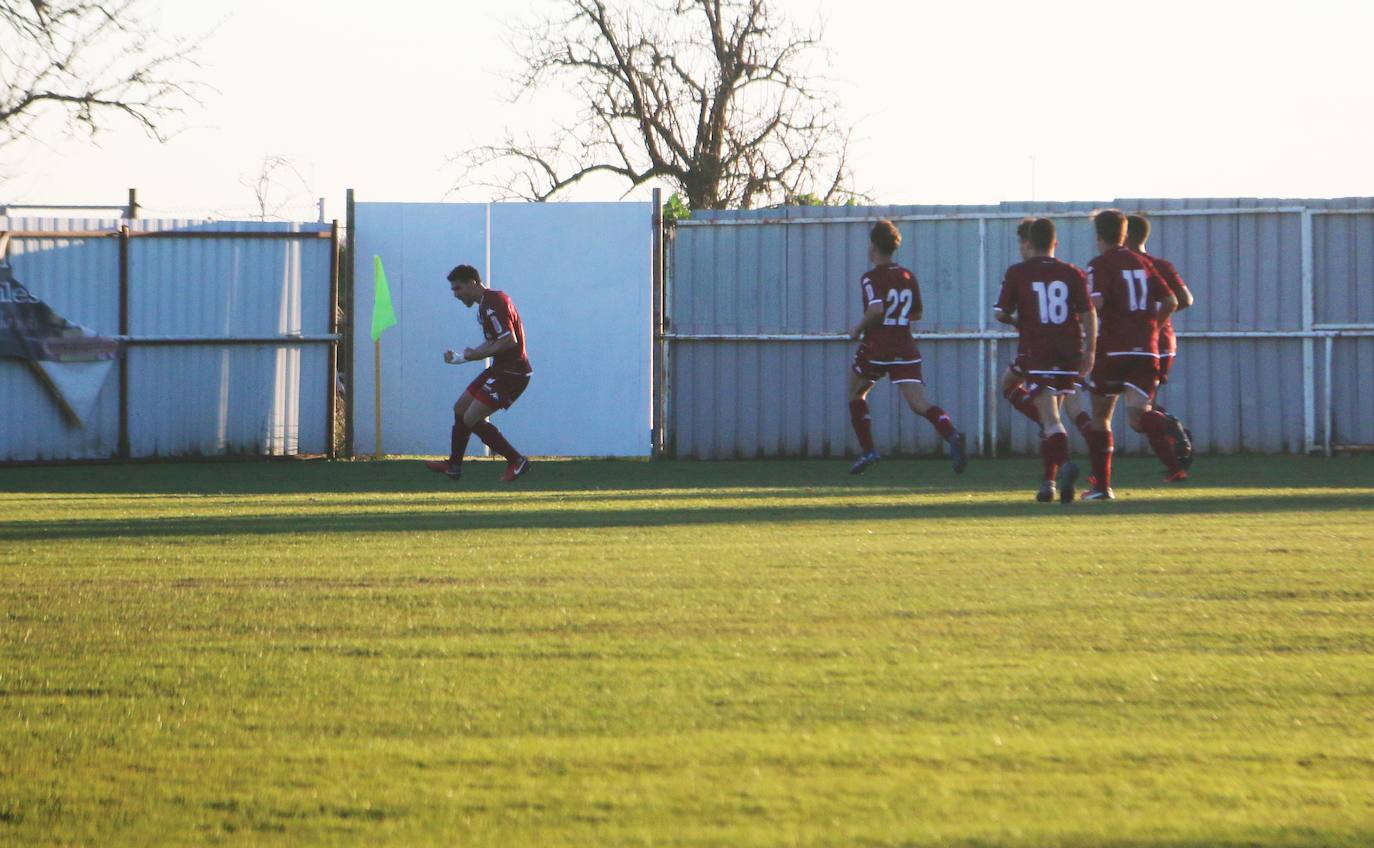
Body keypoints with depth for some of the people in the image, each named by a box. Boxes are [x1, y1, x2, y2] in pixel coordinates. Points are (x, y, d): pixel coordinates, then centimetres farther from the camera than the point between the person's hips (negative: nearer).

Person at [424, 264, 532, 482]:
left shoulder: (492, 305, -19)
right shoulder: (487, 303, 14)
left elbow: (509, 341, -27)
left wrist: (477, 354, -17)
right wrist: (461, 358, 14)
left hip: (511, 372, -11)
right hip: (500, 369, 11)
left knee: (471, 419, -11)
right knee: (461, 409, 17)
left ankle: (517, 461, -2)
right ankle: (453, 466, 28)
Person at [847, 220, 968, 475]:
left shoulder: (871, 278, -7)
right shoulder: (908, 277, 12)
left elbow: (876, 309, -23)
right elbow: (916, 314, 20)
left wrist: (858, 329, -8)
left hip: (875, 349, -4)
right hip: (905, 348, 4)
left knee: (856, 396, 21)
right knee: (919, 403, -7)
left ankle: (868, 451, 16)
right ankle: (951, 435, -35)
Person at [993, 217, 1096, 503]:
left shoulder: (1017, 273, 0)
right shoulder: (1073, 274, 6)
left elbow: (1000, 313, 1)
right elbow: (1088, 314, 0)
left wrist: (1016, 321, 22)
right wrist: (1089, 351, 4)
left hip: (1036, 352, -4)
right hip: (1069, 352, 4)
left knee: (1050, 419, -11)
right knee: (1051, 417, 17)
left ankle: (1064, 463, -38)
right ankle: (1049, 480, 19)